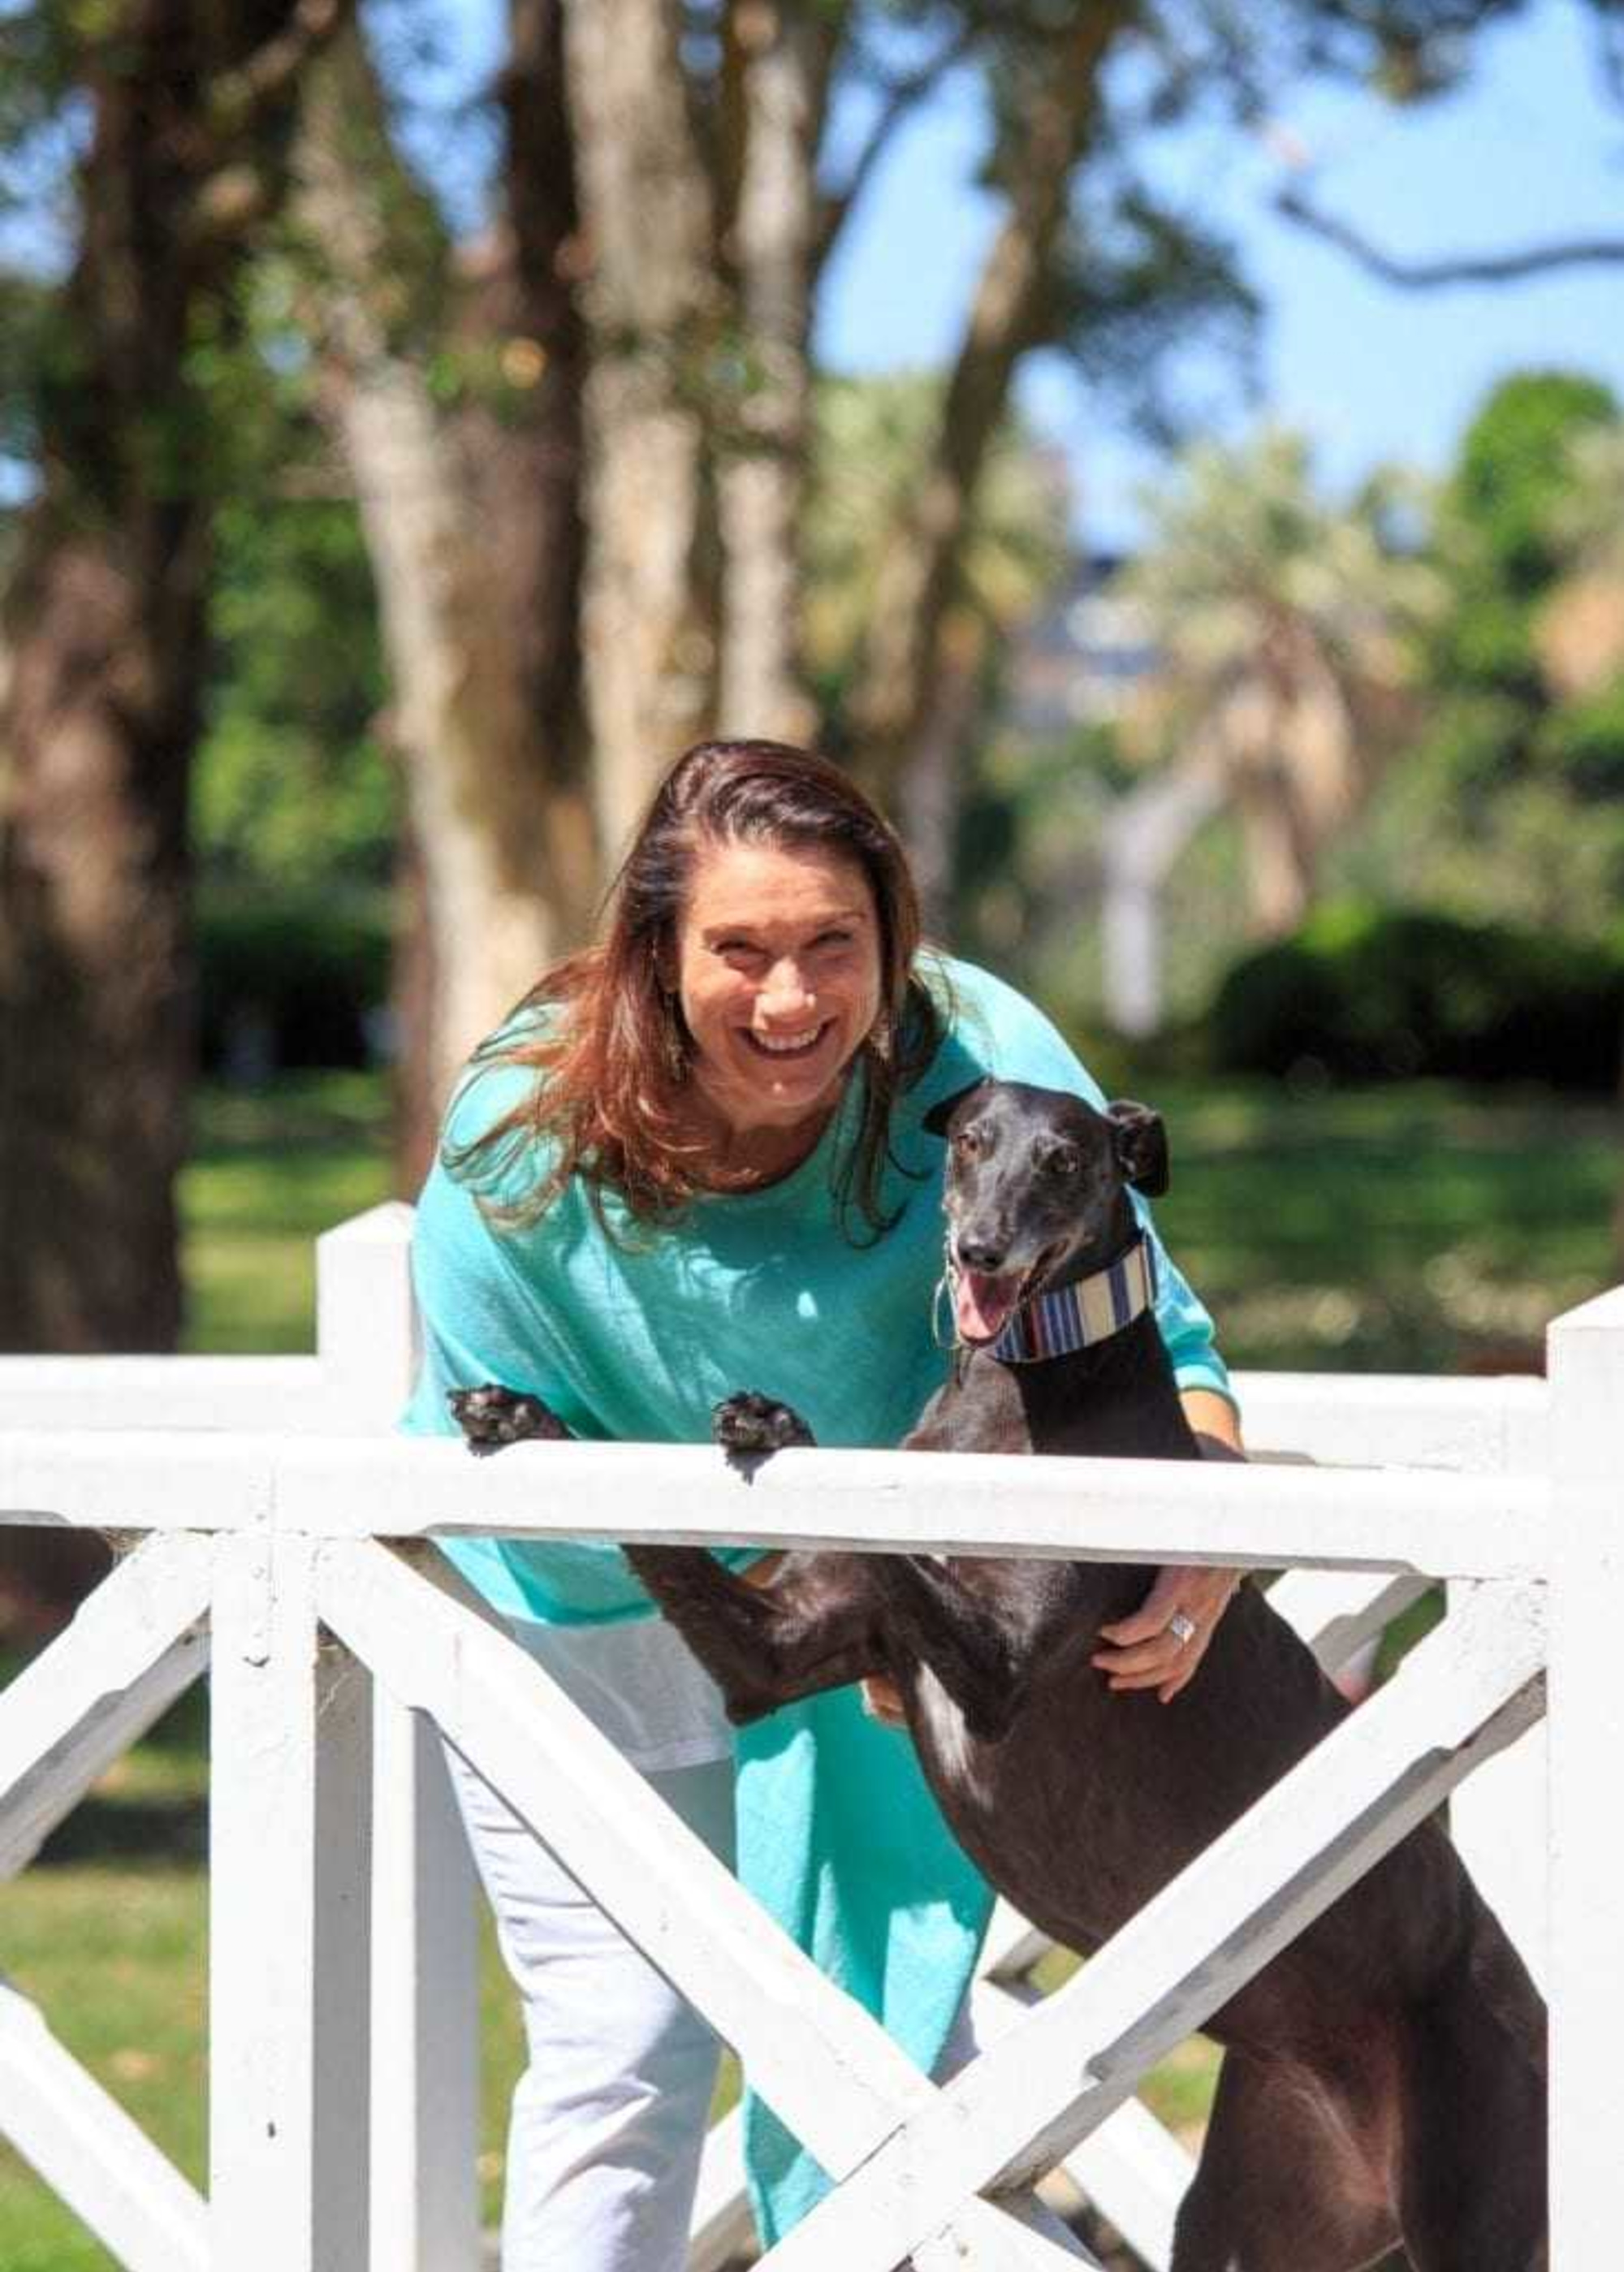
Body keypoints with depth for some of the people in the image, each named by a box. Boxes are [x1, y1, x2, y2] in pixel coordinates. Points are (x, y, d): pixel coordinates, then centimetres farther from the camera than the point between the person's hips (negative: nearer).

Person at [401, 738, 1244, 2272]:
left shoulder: (979, 1066, -27)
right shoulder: (522, 1147, -28)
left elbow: (1154, 1340, -21)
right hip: (589, 1613, -2)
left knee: (887, 2030, 7)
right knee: (625, 2047, -4)